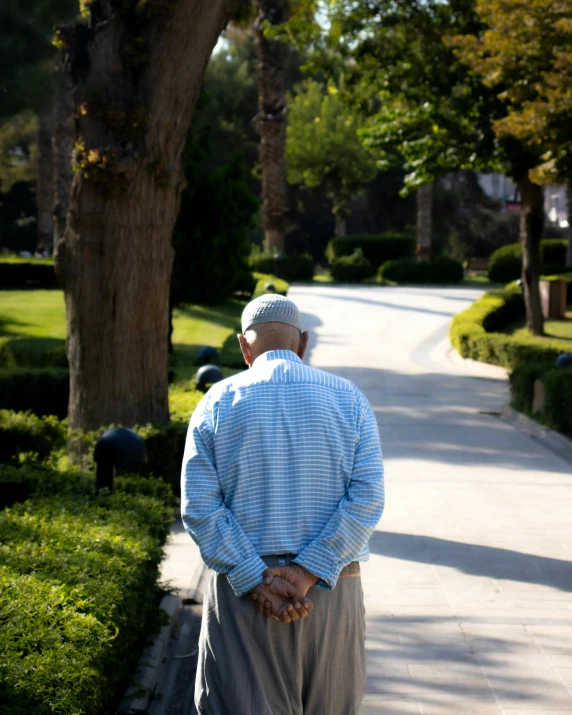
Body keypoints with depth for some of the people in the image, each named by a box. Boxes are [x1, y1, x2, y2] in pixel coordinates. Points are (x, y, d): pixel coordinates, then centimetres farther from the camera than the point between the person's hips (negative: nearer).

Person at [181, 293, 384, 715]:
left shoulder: (218, 403, 0)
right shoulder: (348, 399, 2)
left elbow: (199, 508, -9)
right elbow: (367, 498, -9)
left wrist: (256, 581, -12)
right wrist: (307, 573, -13)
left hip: (241, 586, -1)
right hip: (331, 590, 1)